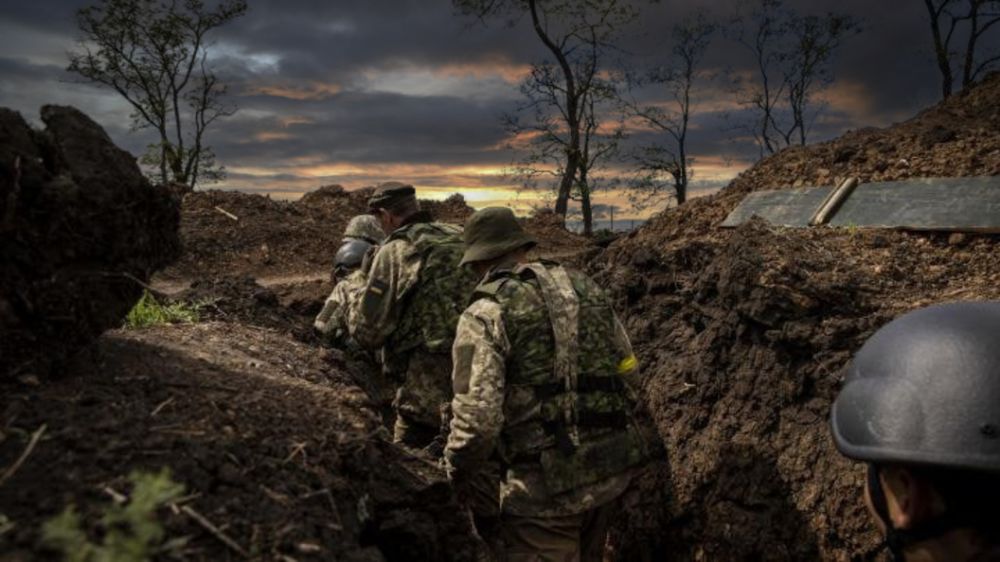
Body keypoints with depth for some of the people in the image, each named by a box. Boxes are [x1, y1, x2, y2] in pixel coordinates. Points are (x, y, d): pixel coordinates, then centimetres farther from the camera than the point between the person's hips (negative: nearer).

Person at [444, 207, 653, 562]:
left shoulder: (484, 315, -10)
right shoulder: (586, 288, 9)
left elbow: (477, 417, -18)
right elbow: (629, 373, 13)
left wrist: (459, 475, -1)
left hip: (547, 483, -6)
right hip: (614, 469, 7)